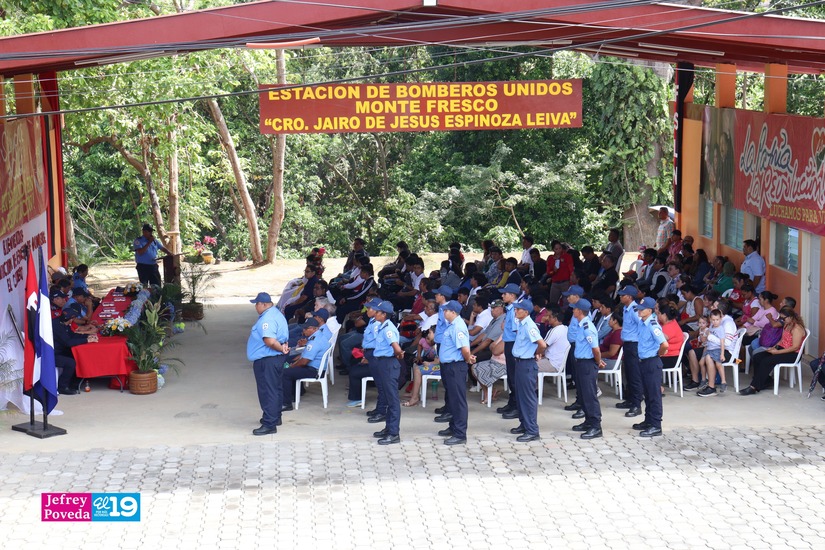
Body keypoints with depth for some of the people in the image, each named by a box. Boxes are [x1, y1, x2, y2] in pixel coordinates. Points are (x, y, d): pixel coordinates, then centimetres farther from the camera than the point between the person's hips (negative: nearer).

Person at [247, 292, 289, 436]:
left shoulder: (267, 319, -24)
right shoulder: (277, 314, 12)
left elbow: (270, 341, -32)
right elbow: (284, 335, 19)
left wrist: (281, 348, -17)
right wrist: (284, 346, 1)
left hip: (267, 361, -11)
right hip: (277, 358, 11)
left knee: (267, 392, -6)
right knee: (275, 389, 21)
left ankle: (269, 424, -4)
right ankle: (275, 417, 34)